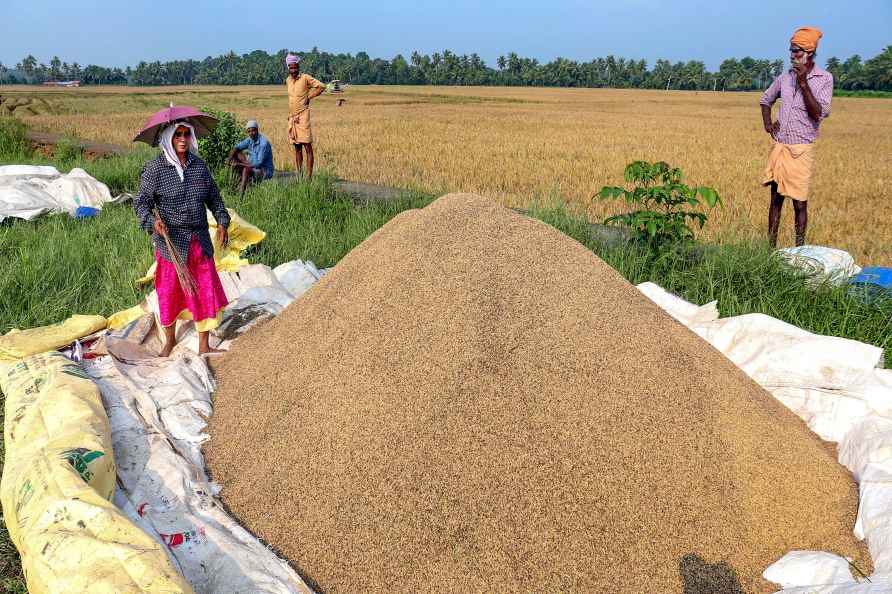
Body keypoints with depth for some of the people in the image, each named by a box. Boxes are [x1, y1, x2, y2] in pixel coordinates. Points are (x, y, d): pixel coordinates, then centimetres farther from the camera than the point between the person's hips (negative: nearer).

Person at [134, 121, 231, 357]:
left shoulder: (199, 165, 6)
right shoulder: (154, 169, -7)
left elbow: (214, 196, 14)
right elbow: (141, 202, -8)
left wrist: (222, 222, 3)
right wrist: (152, 222, -26)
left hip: (200, 240, 4)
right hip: (170, 242, -4)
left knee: (206, 290, 6)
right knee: (170, 292, 8)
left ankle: (204, 345, 19)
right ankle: (170, 340, 32)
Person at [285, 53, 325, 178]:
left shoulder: (305, 78, -6)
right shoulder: (288, 80, 13)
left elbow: (321, 87, -8)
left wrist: (308, 97, -4)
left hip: (303, 116, -7)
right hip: (292, 117, 7)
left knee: (307, 147, -8)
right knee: (297, 148, 10)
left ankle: (309, 176, -10)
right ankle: (298, 174, 14)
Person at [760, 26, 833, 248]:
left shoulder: (824, 78, -3)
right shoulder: (785, 77, 9)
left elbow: (818, 114, -13)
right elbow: (765, 100, 25)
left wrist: (803, 83, -17)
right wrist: (767, 123, 7)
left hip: (802, 149, -4)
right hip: (779, 146, 4)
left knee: (800, 203, -2)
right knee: (776, 199, 7)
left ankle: (799, 248, 7)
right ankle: (771, 246, 14)